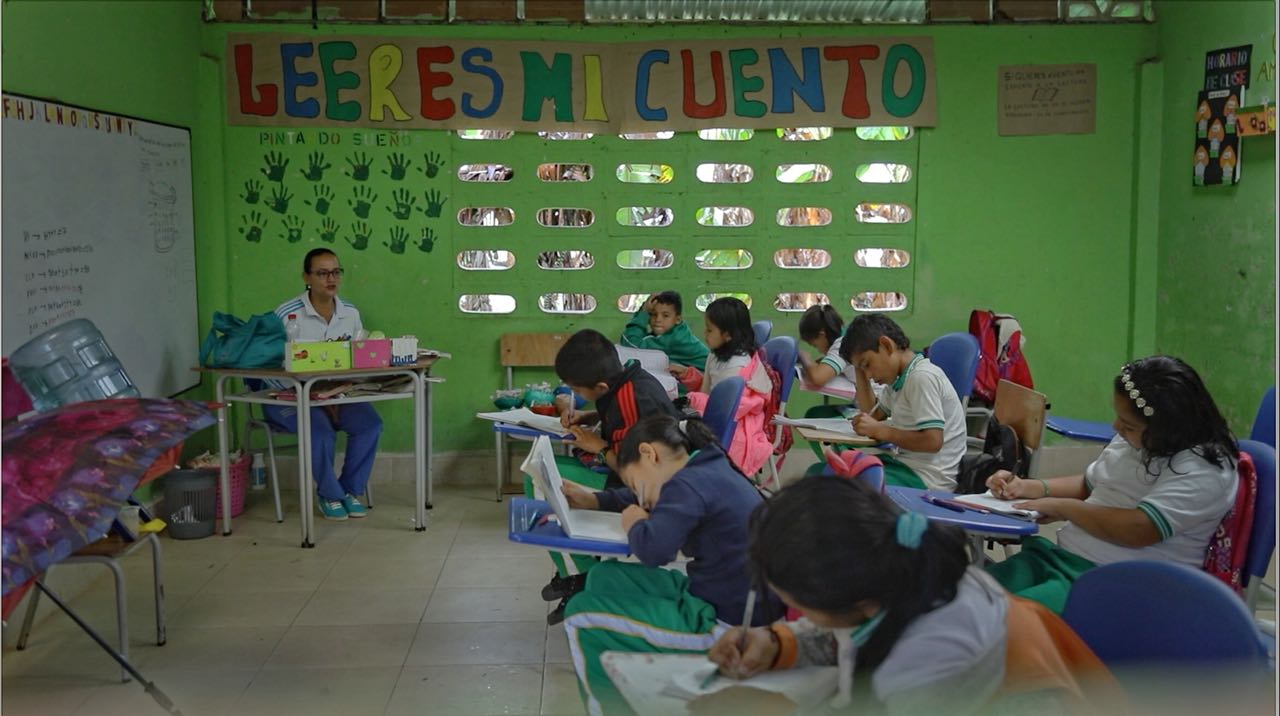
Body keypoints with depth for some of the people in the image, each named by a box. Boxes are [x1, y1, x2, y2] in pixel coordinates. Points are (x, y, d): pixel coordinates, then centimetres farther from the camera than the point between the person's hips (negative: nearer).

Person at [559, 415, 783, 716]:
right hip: (741, 606, 10)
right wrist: (594, 501, 19)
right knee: (604, 578, 18)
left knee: (581, 613, -6)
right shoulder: (710, 469, 11)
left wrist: (634, 523, -10)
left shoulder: (688, 483, -19)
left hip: (726, 627, -10)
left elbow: (653, 550, -32)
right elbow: (649, 498, 29)